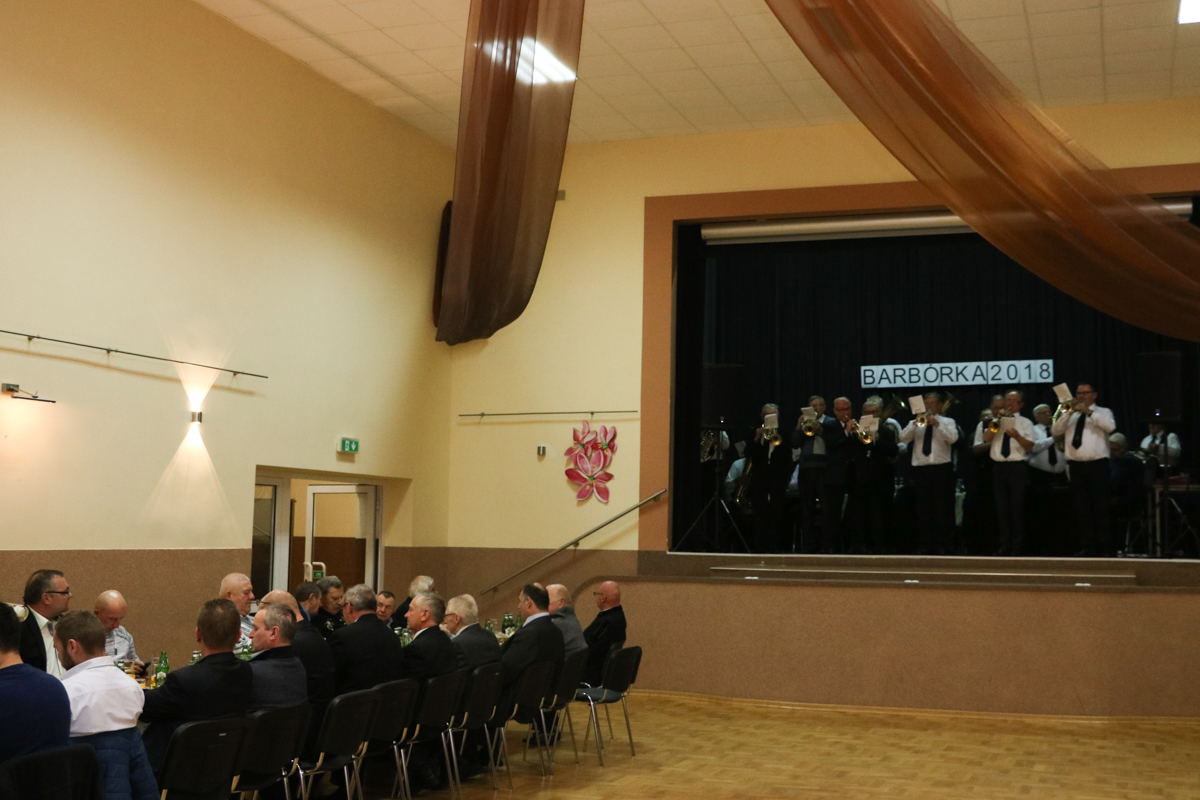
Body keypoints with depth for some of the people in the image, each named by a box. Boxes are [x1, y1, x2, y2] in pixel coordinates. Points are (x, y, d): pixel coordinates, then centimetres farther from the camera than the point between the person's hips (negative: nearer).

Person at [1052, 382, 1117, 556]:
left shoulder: (1103, 412, 9)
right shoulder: (1070, 415, 18)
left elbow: (1110, 426, -12)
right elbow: (1055, 431, 4)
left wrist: (1088, 411, -14)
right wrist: (1069, 412, -5)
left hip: (1097, 465, -3)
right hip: (1076, 466, 3)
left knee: (1100, 508, -5)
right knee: (1081, 509, 4)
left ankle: (1105, 548, -2)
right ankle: (1086, 547, 9)